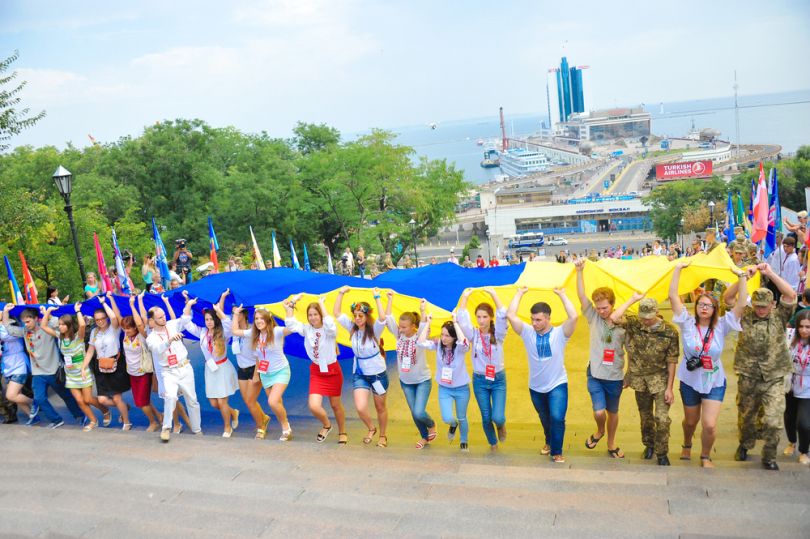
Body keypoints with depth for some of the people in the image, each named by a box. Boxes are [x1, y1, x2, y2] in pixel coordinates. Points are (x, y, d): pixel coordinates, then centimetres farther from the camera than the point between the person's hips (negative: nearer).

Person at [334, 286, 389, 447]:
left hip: (378, 373, -2)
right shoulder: (352, 328, -5)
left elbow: (383, 318, -38)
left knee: (380, 408, 14)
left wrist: (377, 297, -34)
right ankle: (371, 429, 19)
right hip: (359, 374, 2)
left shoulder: (374, 330, -16)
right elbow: (336, 313, -7)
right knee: (361, 408, -13)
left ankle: (383, 435, 38)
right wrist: (341, 293, -11)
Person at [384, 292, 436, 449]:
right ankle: (425, 437, 32)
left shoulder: (419, 337, -16)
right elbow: (388, 319, -12)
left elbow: (423, 326, -37)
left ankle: (431, 424, 19)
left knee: (419, 413, -14)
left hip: (422, 380, -4)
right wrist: (390, 299, -16)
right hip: (405, 381, 4)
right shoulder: (399, 335, -5)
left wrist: (422, 310, -48)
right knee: (414, 413, 9)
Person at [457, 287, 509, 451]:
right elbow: (462, 319, -17)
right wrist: (465, 297, -20)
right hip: (479, 380, 2)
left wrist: (493, 294, -22)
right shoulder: (473, 334, -4)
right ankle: (493, 443, 34)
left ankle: (501, 425, 25)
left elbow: (503, 316, -23)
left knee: (498, 417, -12)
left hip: (498, 379, -1)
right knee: (486, 418, 8)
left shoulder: (498, 334, -7)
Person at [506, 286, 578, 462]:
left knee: (557, 418, -18)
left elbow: (574, 316, -28)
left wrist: (562, 295, -21)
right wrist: (520, 293, -12)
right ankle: (549, 442, 48)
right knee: (545, 419, 21)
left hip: (557, 385, -3)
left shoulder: (559, 333, -13)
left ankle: (556, 452, 0)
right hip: (536, 387, 3)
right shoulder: (528, 332, -8)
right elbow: (510, 315, -18)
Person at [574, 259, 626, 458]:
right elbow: (581, 295, -14)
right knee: (599, 412, -9)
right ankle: (600, 431, 24)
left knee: (613, 412, 15)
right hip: (595, 374, 0)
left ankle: (611, 443, 37)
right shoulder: (593, 317, -4)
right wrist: (579, 271, -22)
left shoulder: (623, 323, -6)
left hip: (615, 376, 1)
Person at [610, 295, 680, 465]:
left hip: (660, 380, -2)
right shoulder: (634, 323, -9)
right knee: (645, 416, 17)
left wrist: (669, 388, -10)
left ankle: (662, 453, 12)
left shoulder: (669, 332, -13)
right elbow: (614, 318, -28)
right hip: (639, 379, 2)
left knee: (662, 418, -7)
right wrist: (633, 299, -19)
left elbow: (672, 362, -9)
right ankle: (649, 445, 41)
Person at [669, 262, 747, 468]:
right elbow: (673, 296, -17)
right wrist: (678, 269, -18)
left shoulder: (721, 326, -8)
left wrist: (742, 276, -18)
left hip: (714, 383, 0)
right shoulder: (687, 323, -10)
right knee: (691, 421, 18)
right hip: (690, 381, 0)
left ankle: (705, 456, 19)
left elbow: (741, 304, -16)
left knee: (710, 425, -10)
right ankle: (687, 446, 50)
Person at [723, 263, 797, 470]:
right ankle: (745, 445, 42)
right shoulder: (745, 315, -2)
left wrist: (771, 274, -24)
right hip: (748, 377, 1)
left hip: (774, 379, -1)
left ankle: (769, 457, 12)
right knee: (745, 417, 16)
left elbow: (791, 295, -17)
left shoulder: (779, 316, -2)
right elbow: (728, 298, -13)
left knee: (773, 421, -7)